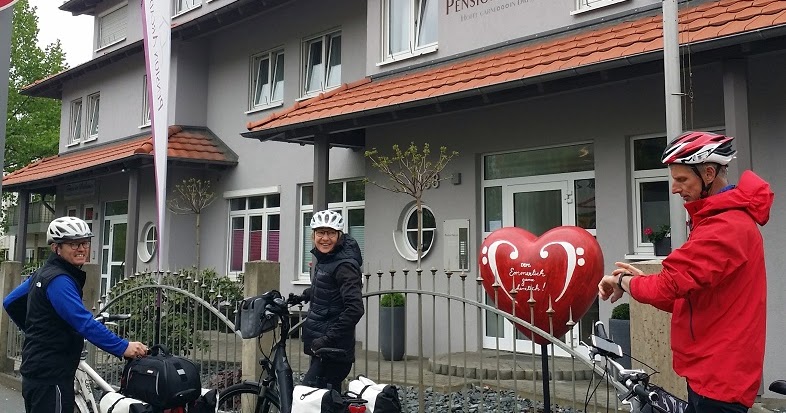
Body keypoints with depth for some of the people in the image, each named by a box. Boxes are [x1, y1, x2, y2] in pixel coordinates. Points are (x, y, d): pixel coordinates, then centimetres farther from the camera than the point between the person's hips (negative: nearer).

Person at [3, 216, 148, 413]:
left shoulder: (43, 274, 12)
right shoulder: (59, 280, -19)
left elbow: (10, 302, 22)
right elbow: (84, 323, -27)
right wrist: (123, 347, -30)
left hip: (37, 371, 10)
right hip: (50, 376, -10)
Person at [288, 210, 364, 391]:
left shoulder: (344, 265, -17)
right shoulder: (323, 259, 11)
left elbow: (355, 309, -26)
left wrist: (327, 338, -25)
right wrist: (303, 297, 29)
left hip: (333, 351, -9)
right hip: (321, 347, 9)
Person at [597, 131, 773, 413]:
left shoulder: (727, 227, -21)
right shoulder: (725, 218, 15)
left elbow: (670, 287, -25)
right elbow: (689, 290, 13)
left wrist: (623, 282, -7)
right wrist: (640, 280, 0)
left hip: (719, 376, -10)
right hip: (711, 369, 10)